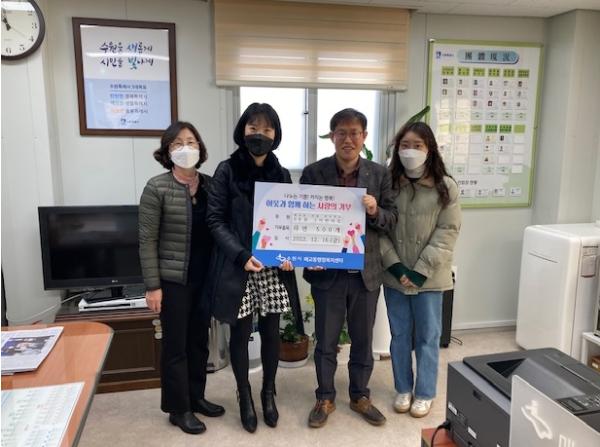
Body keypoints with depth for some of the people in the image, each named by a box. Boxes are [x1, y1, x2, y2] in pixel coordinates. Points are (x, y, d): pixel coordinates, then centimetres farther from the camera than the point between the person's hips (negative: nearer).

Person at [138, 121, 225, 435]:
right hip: (174, 279, -4)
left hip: (205, 277, 5)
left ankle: (196, 397, 34)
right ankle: (178, 408, 23)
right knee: (176, 344, 6)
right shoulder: (157, 188, -9)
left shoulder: (210, 185, 3)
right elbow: (147, 240, -10)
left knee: (200, 340, 16)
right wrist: (152, 285, -12)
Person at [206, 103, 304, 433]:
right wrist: (241, 256, -19)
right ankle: (245, 396, 30)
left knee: (271, 332, 11)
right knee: (240, 333, 9)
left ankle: (268, 393, 33)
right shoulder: (227, 171, -3)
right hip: (238, 267, -2)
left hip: (274, 268, 3)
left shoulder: (281, 174, 7)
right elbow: (216, 221, -7)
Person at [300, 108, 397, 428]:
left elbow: (392, 220, 3)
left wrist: (375, 212, -19)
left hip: (366, 271, 2)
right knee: (325, 340, 12)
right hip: (327, 270, -1)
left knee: (363, 339, 16)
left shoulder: (379, 174, 1)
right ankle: (325, 398, 32)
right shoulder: (313, 173, -5)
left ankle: (360, 395, 37)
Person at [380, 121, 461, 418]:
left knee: (427, 336, 10)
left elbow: (447, 232, -8)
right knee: (399, 335, 14)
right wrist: (395, 266, -12)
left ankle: (425, 393, 28)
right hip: (394, 276, 2)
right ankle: (403, 389, 32)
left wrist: (420, 271, -14)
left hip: (429, 277, -2)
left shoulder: (445, 187, -5)